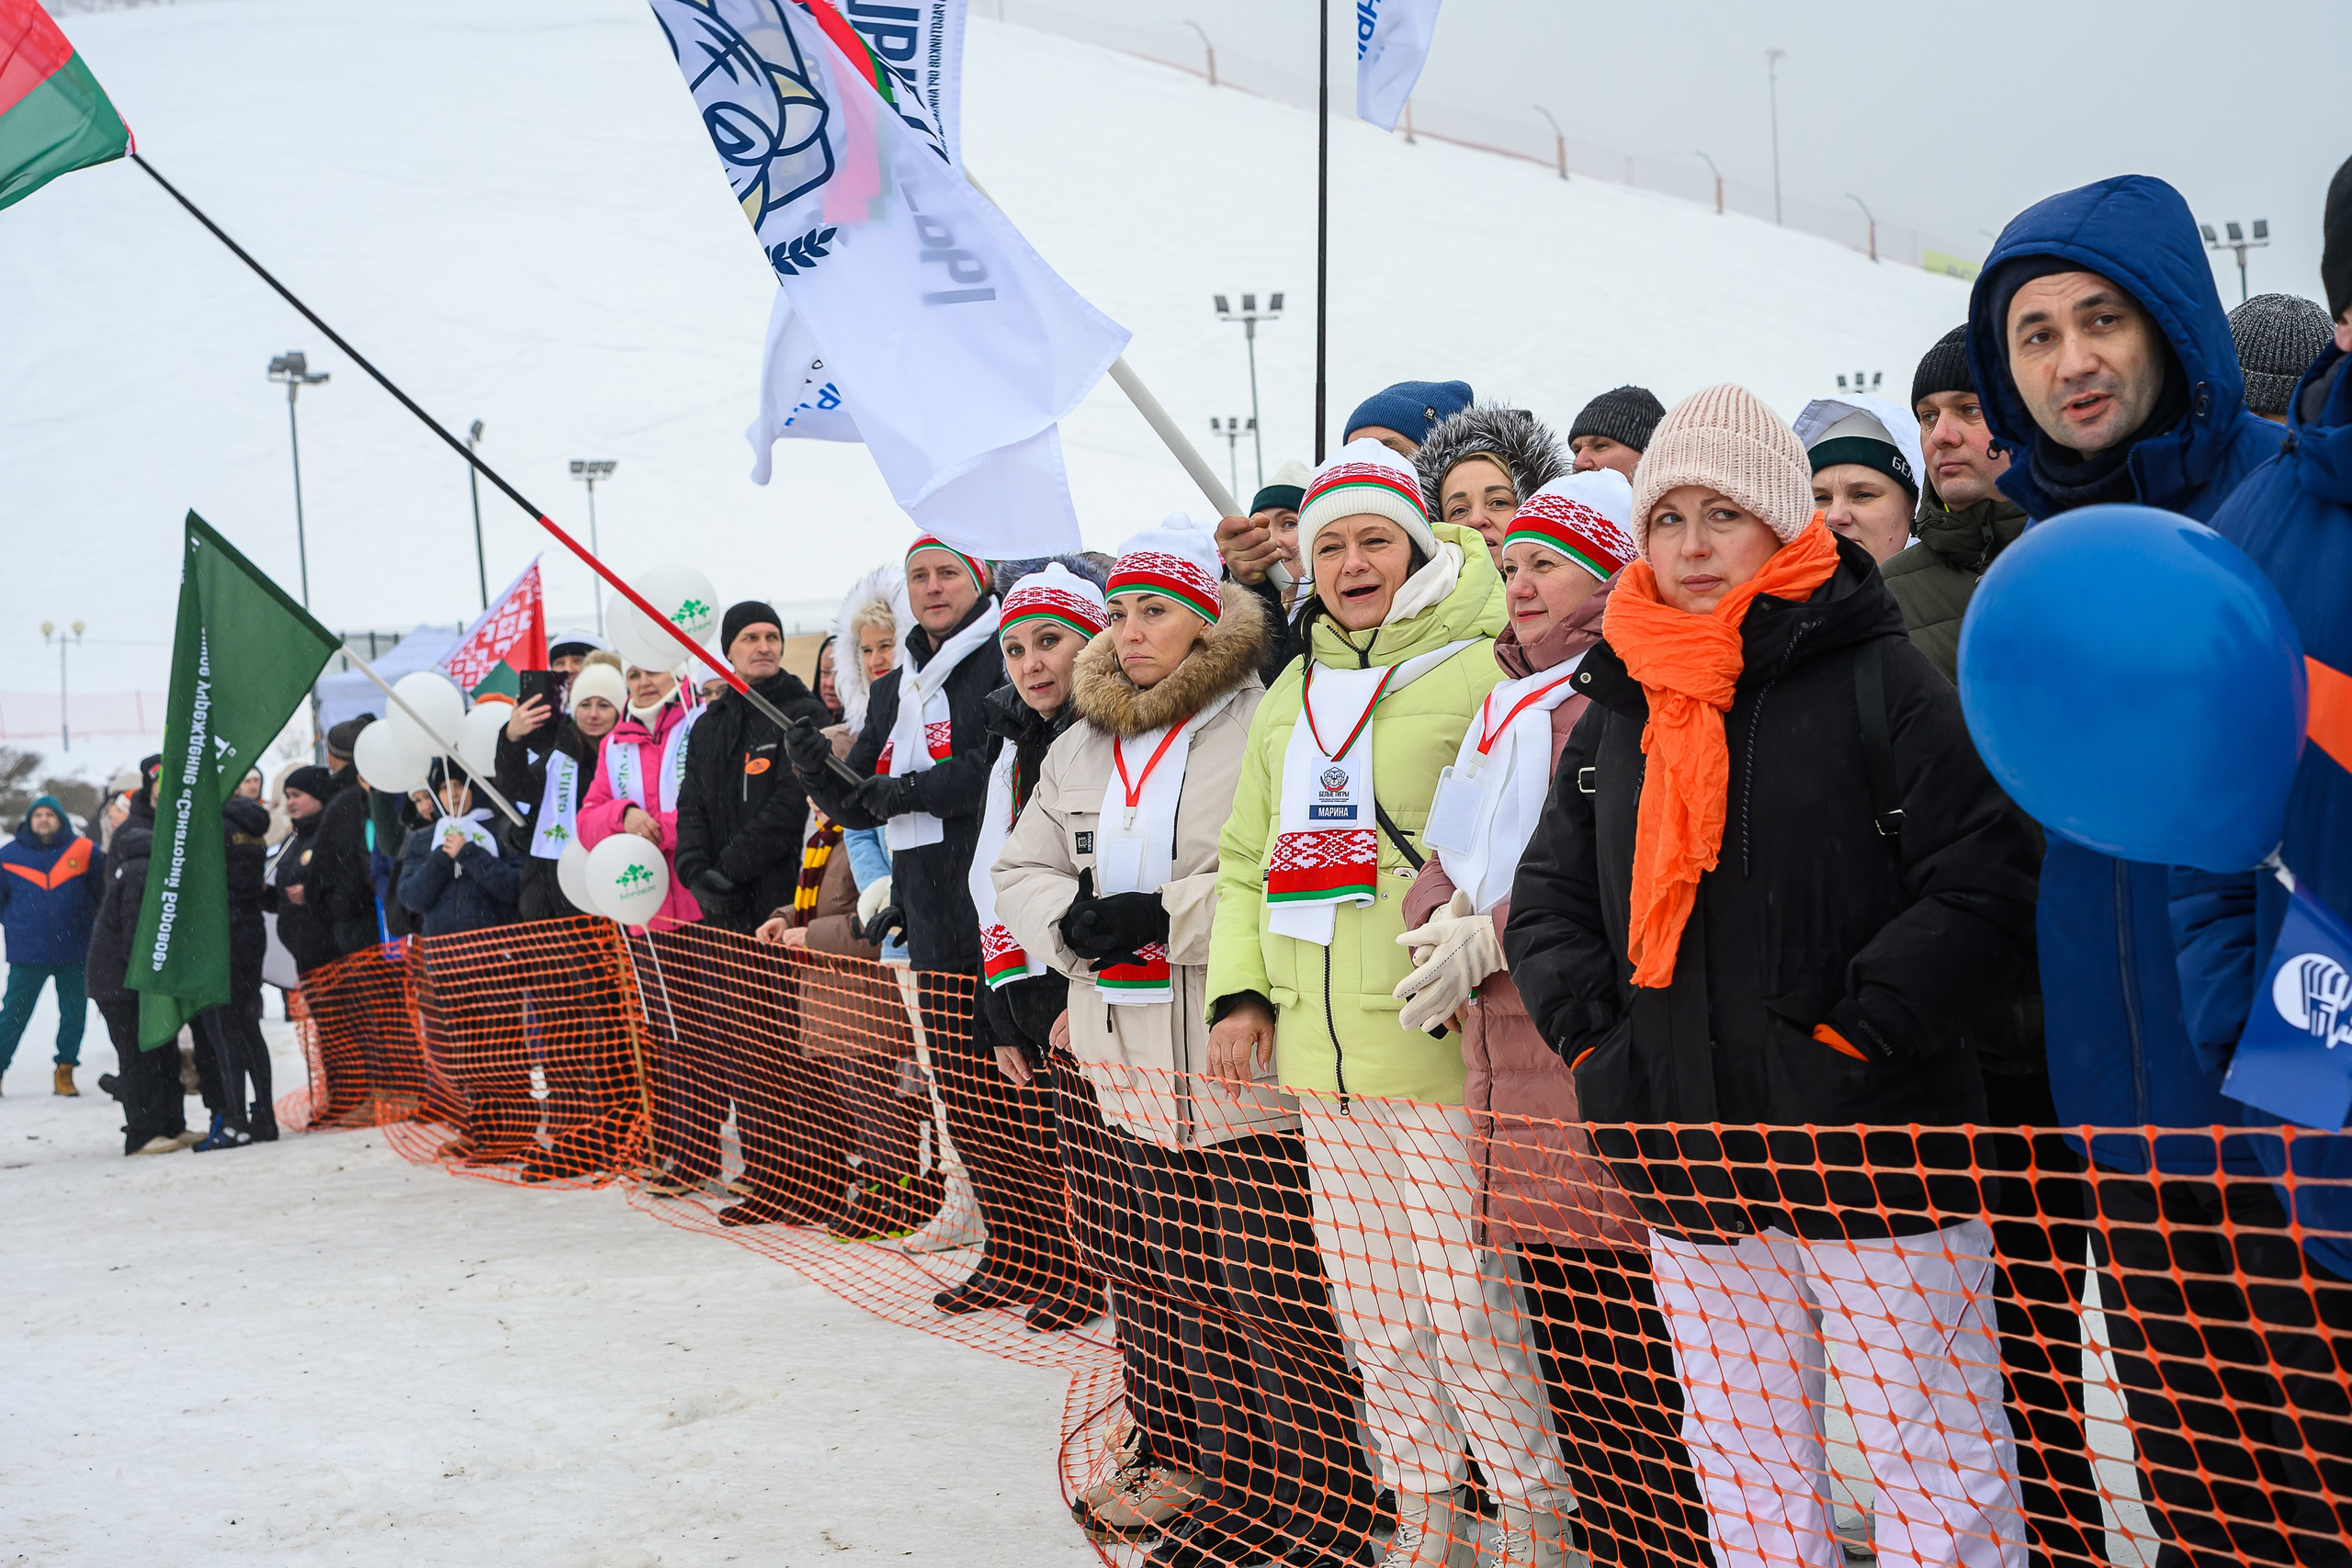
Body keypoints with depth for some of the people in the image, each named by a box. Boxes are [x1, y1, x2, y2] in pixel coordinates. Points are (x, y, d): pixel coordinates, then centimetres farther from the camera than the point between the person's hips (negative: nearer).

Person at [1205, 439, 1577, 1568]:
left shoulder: (1474, 671, -4)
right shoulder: (1289, 696, 17)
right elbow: (1247, 858, 21)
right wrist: (1240, 990, 9)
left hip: (1435, 1050, -6)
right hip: (1319, 1053, 6)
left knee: (1463, 1303, -5)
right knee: (1369, 1304, 12)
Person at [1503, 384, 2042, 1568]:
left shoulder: (1877, 682, -4)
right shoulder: (1617, 711, 13)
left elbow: (1984, 888, -11)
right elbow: (1545, 900, 17)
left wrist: (1852, 1028, -17)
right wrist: (1595, 1029, 0)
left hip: (1869, 1158, -5)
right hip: (1692, 1168, 5)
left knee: (1935, 1469, -1)